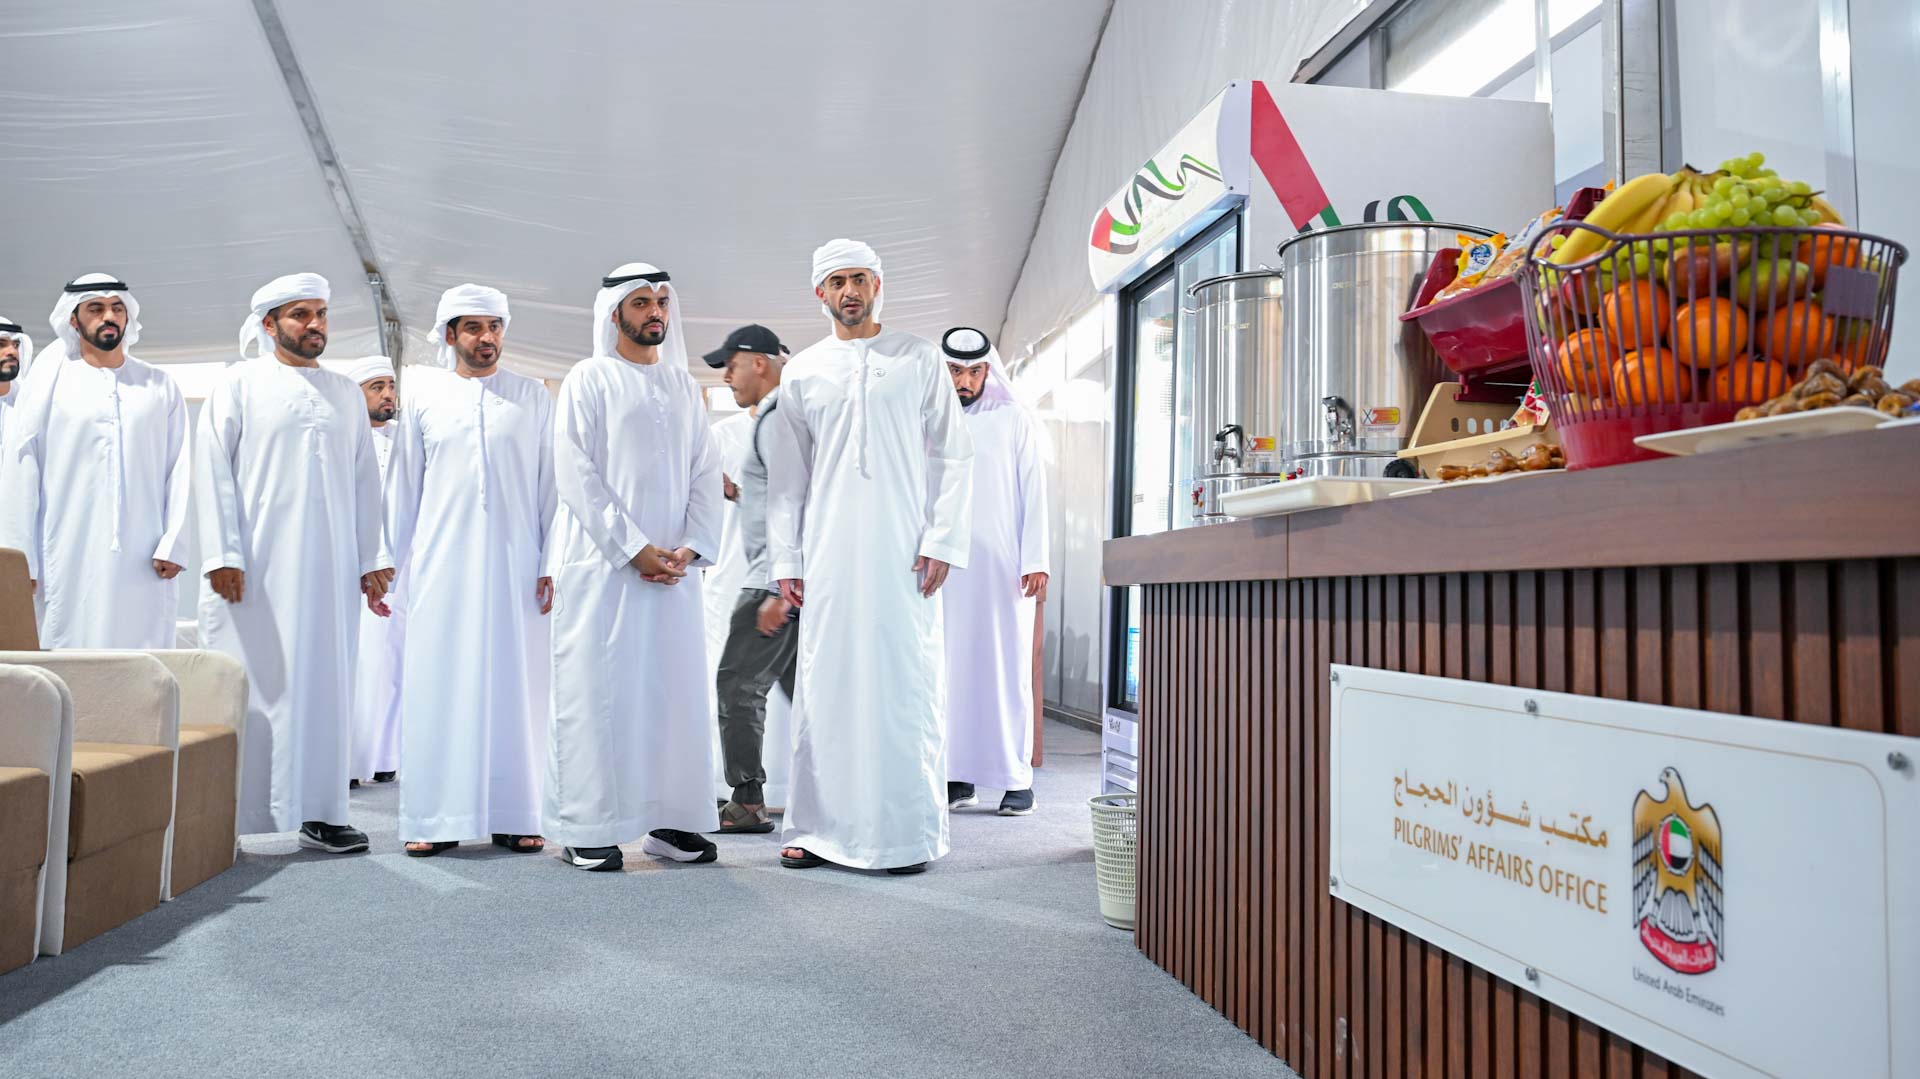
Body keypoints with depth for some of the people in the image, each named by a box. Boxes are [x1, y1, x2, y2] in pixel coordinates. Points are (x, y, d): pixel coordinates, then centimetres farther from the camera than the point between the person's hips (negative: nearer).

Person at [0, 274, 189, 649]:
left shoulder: (160, 386, 12)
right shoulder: (50, 381, 9)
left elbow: (179, 468, 6)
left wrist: (172, 545, -5)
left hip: (144, 564, 1)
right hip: (70, 564, -1)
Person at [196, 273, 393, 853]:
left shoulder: (347, 393, 16)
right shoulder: (241, 383, 6)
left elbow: (365, 480, 14)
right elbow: (214, 469, -1)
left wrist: (372, 559, 6)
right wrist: (223, 554, -11)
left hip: (329, 565, 3)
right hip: (256, 565, -3)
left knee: (322, 679, 3)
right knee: (252, 682, -2)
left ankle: (317, 810, 9)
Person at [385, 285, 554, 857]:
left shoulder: (533, 397, 8)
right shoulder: (423, 393, 9)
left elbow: (550, 484, 6)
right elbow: (403, 484, 11)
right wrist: (393, 562, 8)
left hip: (513, 564, 0)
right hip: (441, 564, 0)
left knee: (512, 685, 1)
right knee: (438, 686, 1)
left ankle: (513, 815, 8)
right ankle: (434, 817, 8)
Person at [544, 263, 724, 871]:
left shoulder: (682, 383, 15)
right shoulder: (589, 380, 1)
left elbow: (706, 472, 12)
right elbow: (576, 475, -8)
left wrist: (692, 546, -3)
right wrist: (634, 549, -13)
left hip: (674, 565, 5)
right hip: (603, 563, -4)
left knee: (675, 689, 4)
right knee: (597, 690, -3)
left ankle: (671, 821, 12)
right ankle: (587, 829, 4)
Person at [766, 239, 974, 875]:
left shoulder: (920, 360, 8)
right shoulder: (802, 372, 13)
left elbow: (954, 457, 4)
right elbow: (786, 476, 13)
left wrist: (942, 541, -6)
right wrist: (785, 560, 5)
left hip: (904, 552, -2)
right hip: (829, 554, 2)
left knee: (907, 688, -3)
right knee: (826, 688, 3)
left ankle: (908, 833, 5)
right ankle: (819, 828, 12)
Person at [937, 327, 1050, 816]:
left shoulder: (1015, 420, 5)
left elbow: (1034, 493, 1)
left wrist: (1036, 561, -7)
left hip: (1004, 566, -2)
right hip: (948, 566, 3)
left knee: (1007, 667, -2)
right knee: (953, 667, 2)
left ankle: (1018, 778, 2)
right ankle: (959, 776, 8)